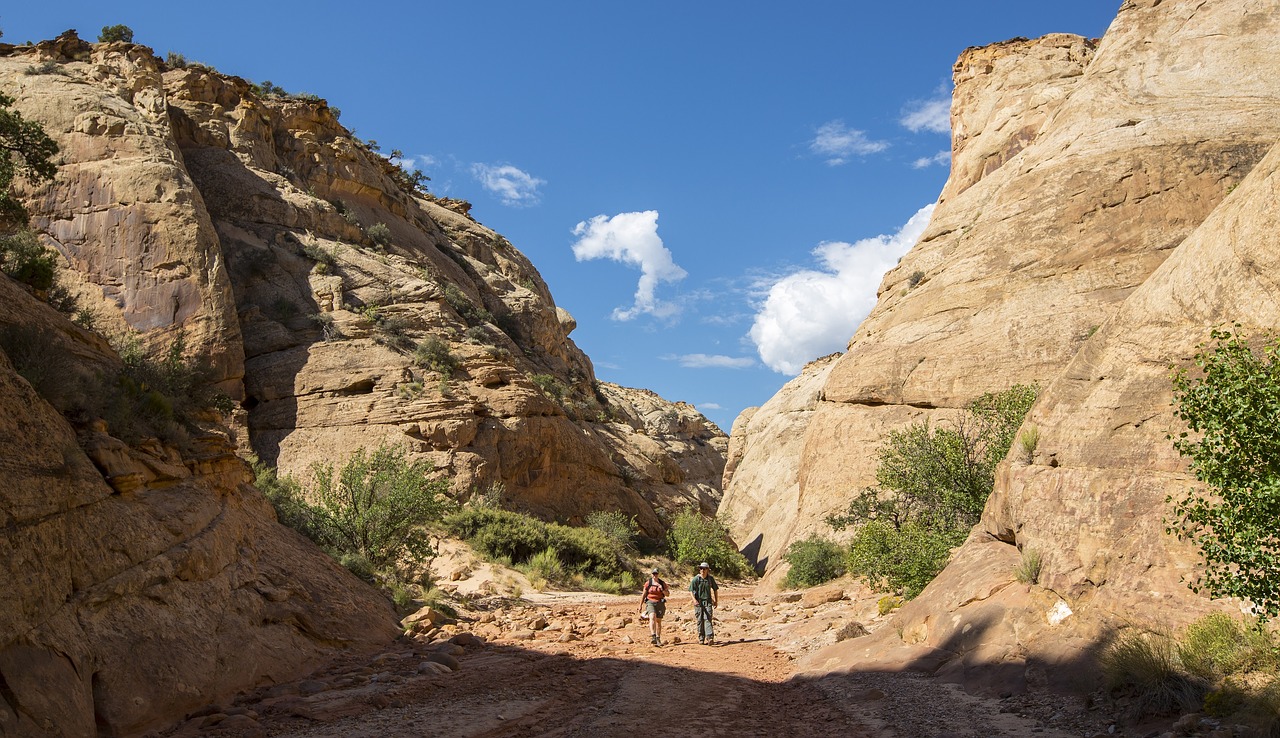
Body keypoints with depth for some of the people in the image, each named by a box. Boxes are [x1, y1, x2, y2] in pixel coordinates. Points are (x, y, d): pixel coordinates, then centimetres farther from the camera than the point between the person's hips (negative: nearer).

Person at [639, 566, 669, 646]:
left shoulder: (662, 583, 6)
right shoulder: (648, 584, 3)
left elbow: (667, 594, 4)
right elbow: (643, 595, 9)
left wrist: (662, 589, -14)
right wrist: (640, 605, 9)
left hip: (660, 603, 2)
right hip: (650, 603, -2)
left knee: (658, 621, 6)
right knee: (652, 617, -25)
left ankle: (658, 639, 18)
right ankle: (654, 637, -34)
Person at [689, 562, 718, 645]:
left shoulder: (710, 578, 3)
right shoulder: (696, 579, -6)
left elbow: (716, 589, 17)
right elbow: (691, 590, -12)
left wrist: (716, 600, 14)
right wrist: (694, 600, -26)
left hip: (708, 601, 1)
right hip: (698, 602, -1)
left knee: (707, 619, -11)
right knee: (700, 620, 4)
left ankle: (709, 637, -20)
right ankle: (701, 638, 14)